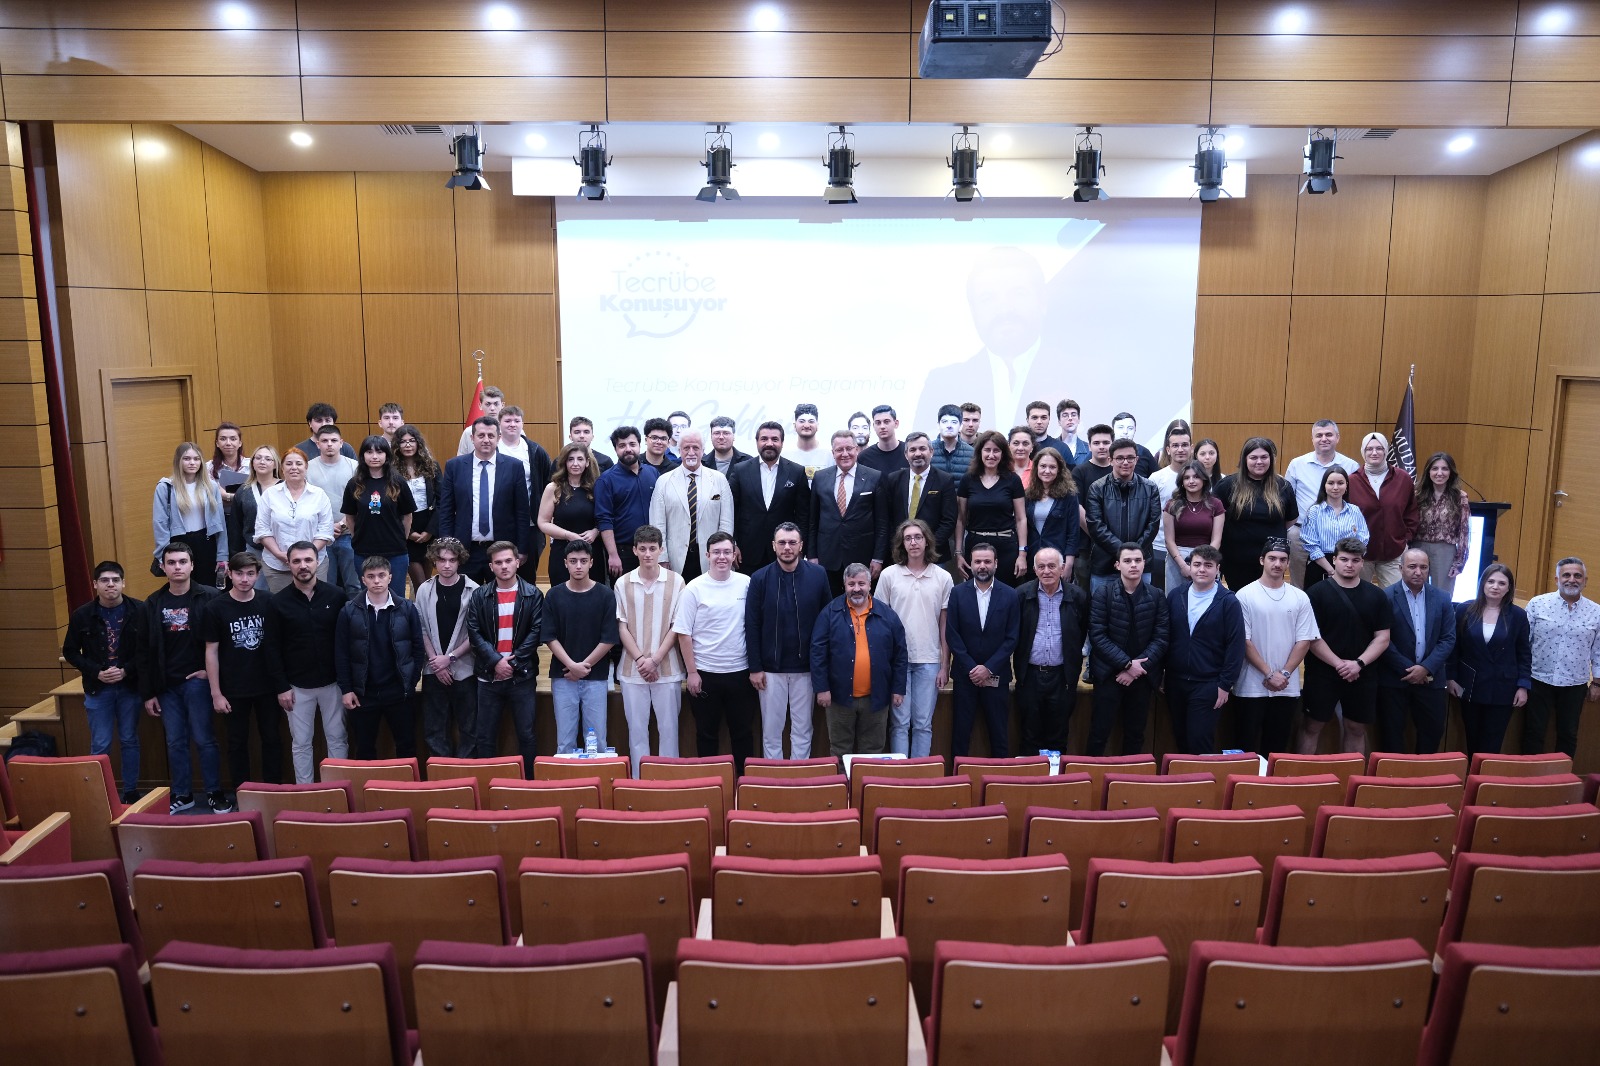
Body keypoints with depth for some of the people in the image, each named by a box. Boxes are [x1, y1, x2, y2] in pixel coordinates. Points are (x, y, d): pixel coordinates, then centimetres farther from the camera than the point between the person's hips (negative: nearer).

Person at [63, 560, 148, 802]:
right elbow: (70, 652, 3)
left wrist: (127, 670, -16)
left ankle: (131, 792, 22)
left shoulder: (139, 610, -7)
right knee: (100, 745, 3)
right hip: (97, 689, 0)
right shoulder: (82, 615, -4)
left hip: (130, 687, 0)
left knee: (129, 741, 11)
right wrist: (96, 672, -10)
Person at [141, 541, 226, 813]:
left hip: (197, 681, -3)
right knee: (175, 743, 10)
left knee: (203, 739, 1)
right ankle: (182, 795, 21)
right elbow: (147, 651, 6)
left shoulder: (208, 597, -6)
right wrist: (147, 693, 4)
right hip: (167, 685, 4)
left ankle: (215, 794, 12)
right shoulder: (153, 603, 5)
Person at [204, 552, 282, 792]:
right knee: (238, 743, 10)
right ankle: (242, 796, 22)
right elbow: (211, 651, -3)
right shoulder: (216, 608, -6)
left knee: (272, 739, 9)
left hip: (267, 687, 1)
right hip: (234, 690, -1)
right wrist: (216, 693, -5)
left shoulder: (269, 603, -3)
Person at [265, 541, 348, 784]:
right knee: (301, 744, 9)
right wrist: (281, 687, -5)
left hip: (332, 682, 0)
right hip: (297, 686, 0)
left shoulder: (336, 596, -4)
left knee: (338, 739, 8)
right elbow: (273, 648, -1)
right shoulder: (278, 602, -2)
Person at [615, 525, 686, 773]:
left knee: (668, 728, 4)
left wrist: (654, 660, -9)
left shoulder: (675, 581, -3)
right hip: (632, 670, 1)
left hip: (667, 668, -1)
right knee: (637, 729, 7)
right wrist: (640, 659, -8)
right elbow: (622, 626, 2)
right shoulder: (623, 583, 2)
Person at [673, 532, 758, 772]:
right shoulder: (694, 588, -6)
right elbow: (683, 633, -5)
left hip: (740, 671, 2)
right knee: (707, 733, 11)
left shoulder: (746, 584, -1)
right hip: (705, 673, -2)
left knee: (743, 732, 12)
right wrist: (691, 671, -7)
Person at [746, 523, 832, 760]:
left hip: (805, 668, 1)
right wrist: (755, 667, -5)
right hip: (771, 669, 0)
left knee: (803, 730, 10)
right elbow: (752, 626, -2)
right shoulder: (760, 579, -4)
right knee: (771, 730, 8)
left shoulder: (817, 575, -3)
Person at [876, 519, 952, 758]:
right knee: (899, 722, 3)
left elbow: (945, 624, 5)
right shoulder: (888, 575, 1)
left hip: (929, 660, 1)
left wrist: (945, 665, 3)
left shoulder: (943, 578, 3)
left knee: (923, 724, 6)